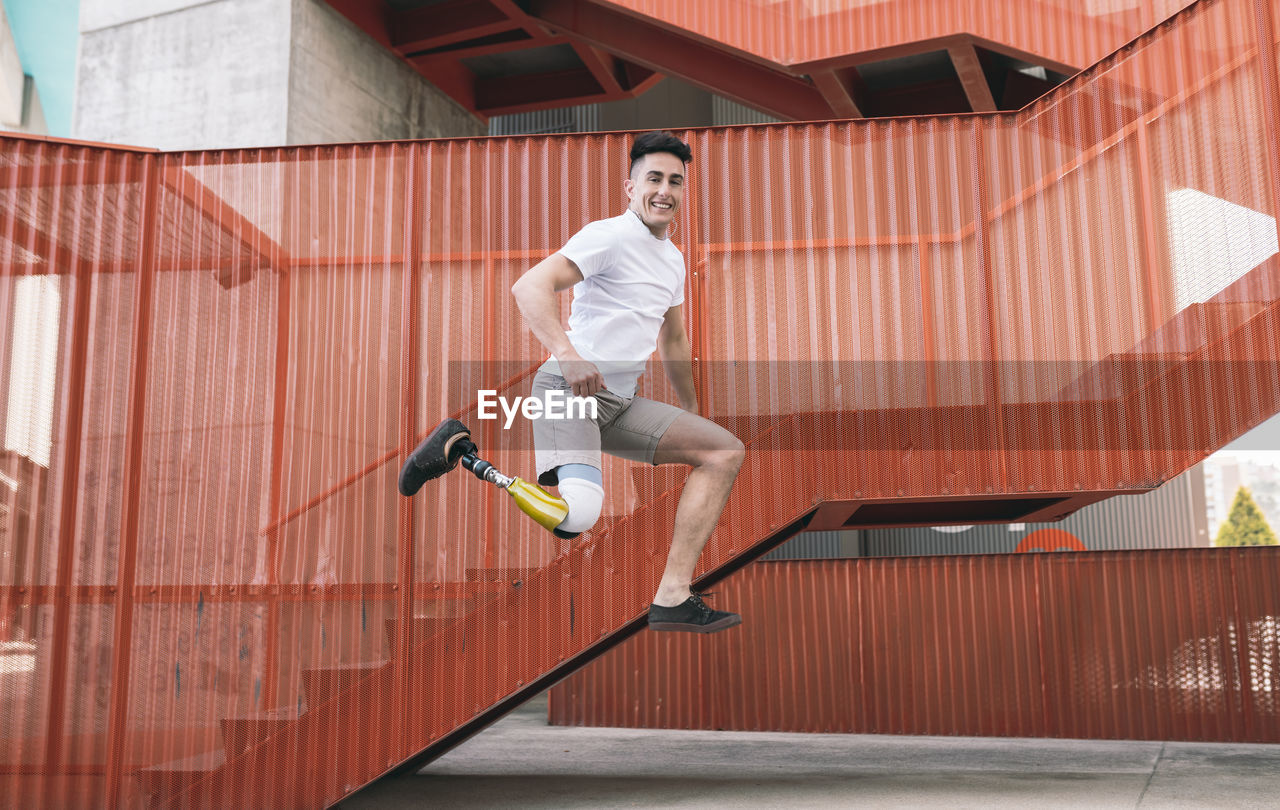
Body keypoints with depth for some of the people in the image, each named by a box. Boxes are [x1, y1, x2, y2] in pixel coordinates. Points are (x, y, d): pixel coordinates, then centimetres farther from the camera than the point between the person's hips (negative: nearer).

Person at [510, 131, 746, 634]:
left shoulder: (673, 259, 20)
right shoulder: (609, 236, -7)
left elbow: (673, 341, 32)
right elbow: (529, 287, -19)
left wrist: (693, 416, 36)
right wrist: (567, 354, -34)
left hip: (622, 404, 9)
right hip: (569, 389, -8)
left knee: (725, 452, 0)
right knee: (577, 513, -31)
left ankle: (673, 599, -7)